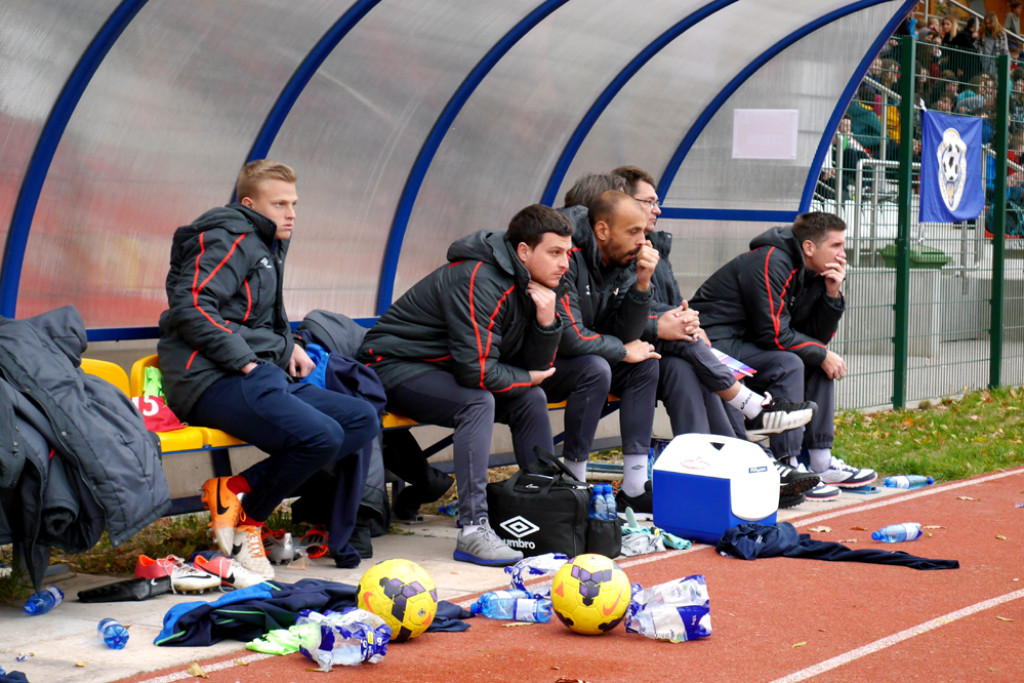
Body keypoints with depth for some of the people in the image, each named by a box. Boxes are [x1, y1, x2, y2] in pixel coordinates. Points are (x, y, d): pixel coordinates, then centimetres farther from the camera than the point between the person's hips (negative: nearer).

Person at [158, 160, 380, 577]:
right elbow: (192, 308, -18)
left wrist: (289, 345, 19)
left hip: (261, 375, 10)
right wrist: (245, 362, -18)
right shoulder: (229, 241, -5)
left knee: (363, 420, -6)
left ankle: (237, 488, -14)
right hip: (212, 380, -10)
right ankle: (247, 520, -9)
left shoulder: (269, 246, 26)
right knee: (321, 436, -30)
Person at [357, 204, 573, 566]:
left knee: (532, 399, -1)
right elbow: (475, 369, -30)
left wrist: (546, 321, -13)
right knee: (478, 402, -31)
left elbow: (537, 366, 5)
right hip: (394, 366, -9)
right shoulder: (478, 281, -26)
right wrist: (525, 379, -12)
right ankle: (473, 531, -34)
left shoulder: (530, 284, 3)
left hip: (443, 370, 9)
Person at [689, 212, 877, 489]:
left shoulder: (809, 272, 9)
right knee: (787, 364, -27)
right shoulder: (771, 263, -20)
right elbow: (774, 333, -24)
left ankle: (821, 462, 2)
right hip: (715, 341, -10)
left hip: (745, 342, 10)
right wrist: (822, 355, -14)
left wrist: (832, 294, -6)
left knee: (818, 364, 3)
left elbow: (817, 337, 7)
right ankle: (787, 467, -25)